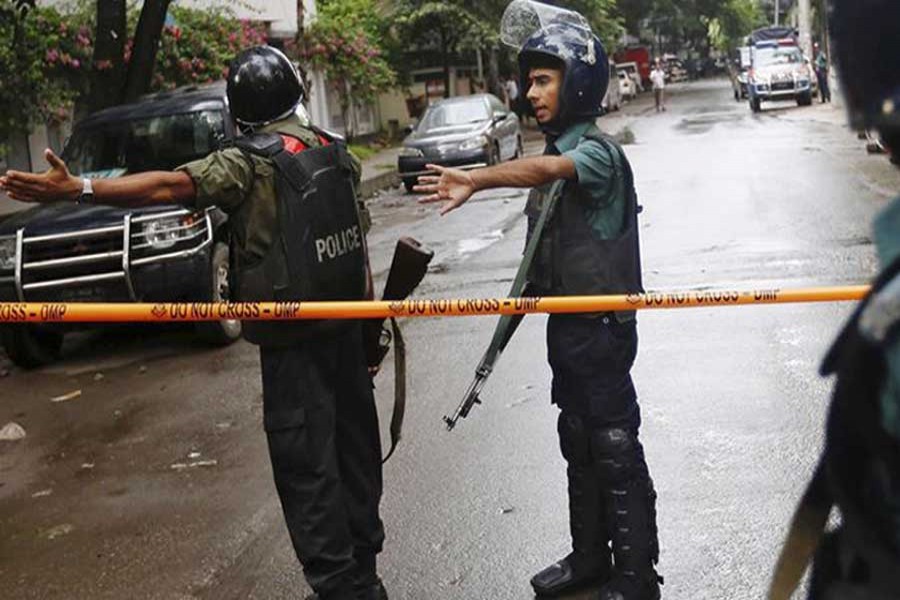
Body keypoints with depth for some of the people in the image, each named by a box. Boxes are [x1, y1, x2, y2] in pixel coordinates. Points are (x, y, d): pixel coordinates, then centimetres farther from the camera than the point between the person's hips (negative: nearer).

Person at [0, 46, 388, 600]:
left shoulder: (249, 162, -12)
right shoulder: (337, 150, 8)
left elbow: (169, 186, -25)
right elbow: (359, 233, 12)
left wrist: (77, 190, -30)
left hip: (291, 338, -7)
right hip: (347, 324, 7)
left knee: (305, 462, 1)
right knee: (354, 441, 17)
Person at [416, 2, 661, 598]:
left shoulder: (598, 151, -17)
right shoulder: (556, 150, 12)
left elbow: (545, 169, -40)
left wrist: (476, 180, -52)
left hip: (602, 325, -9)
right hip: (565, 322, 9)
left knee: (615, 448, 0)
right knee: (578, 441, 18)